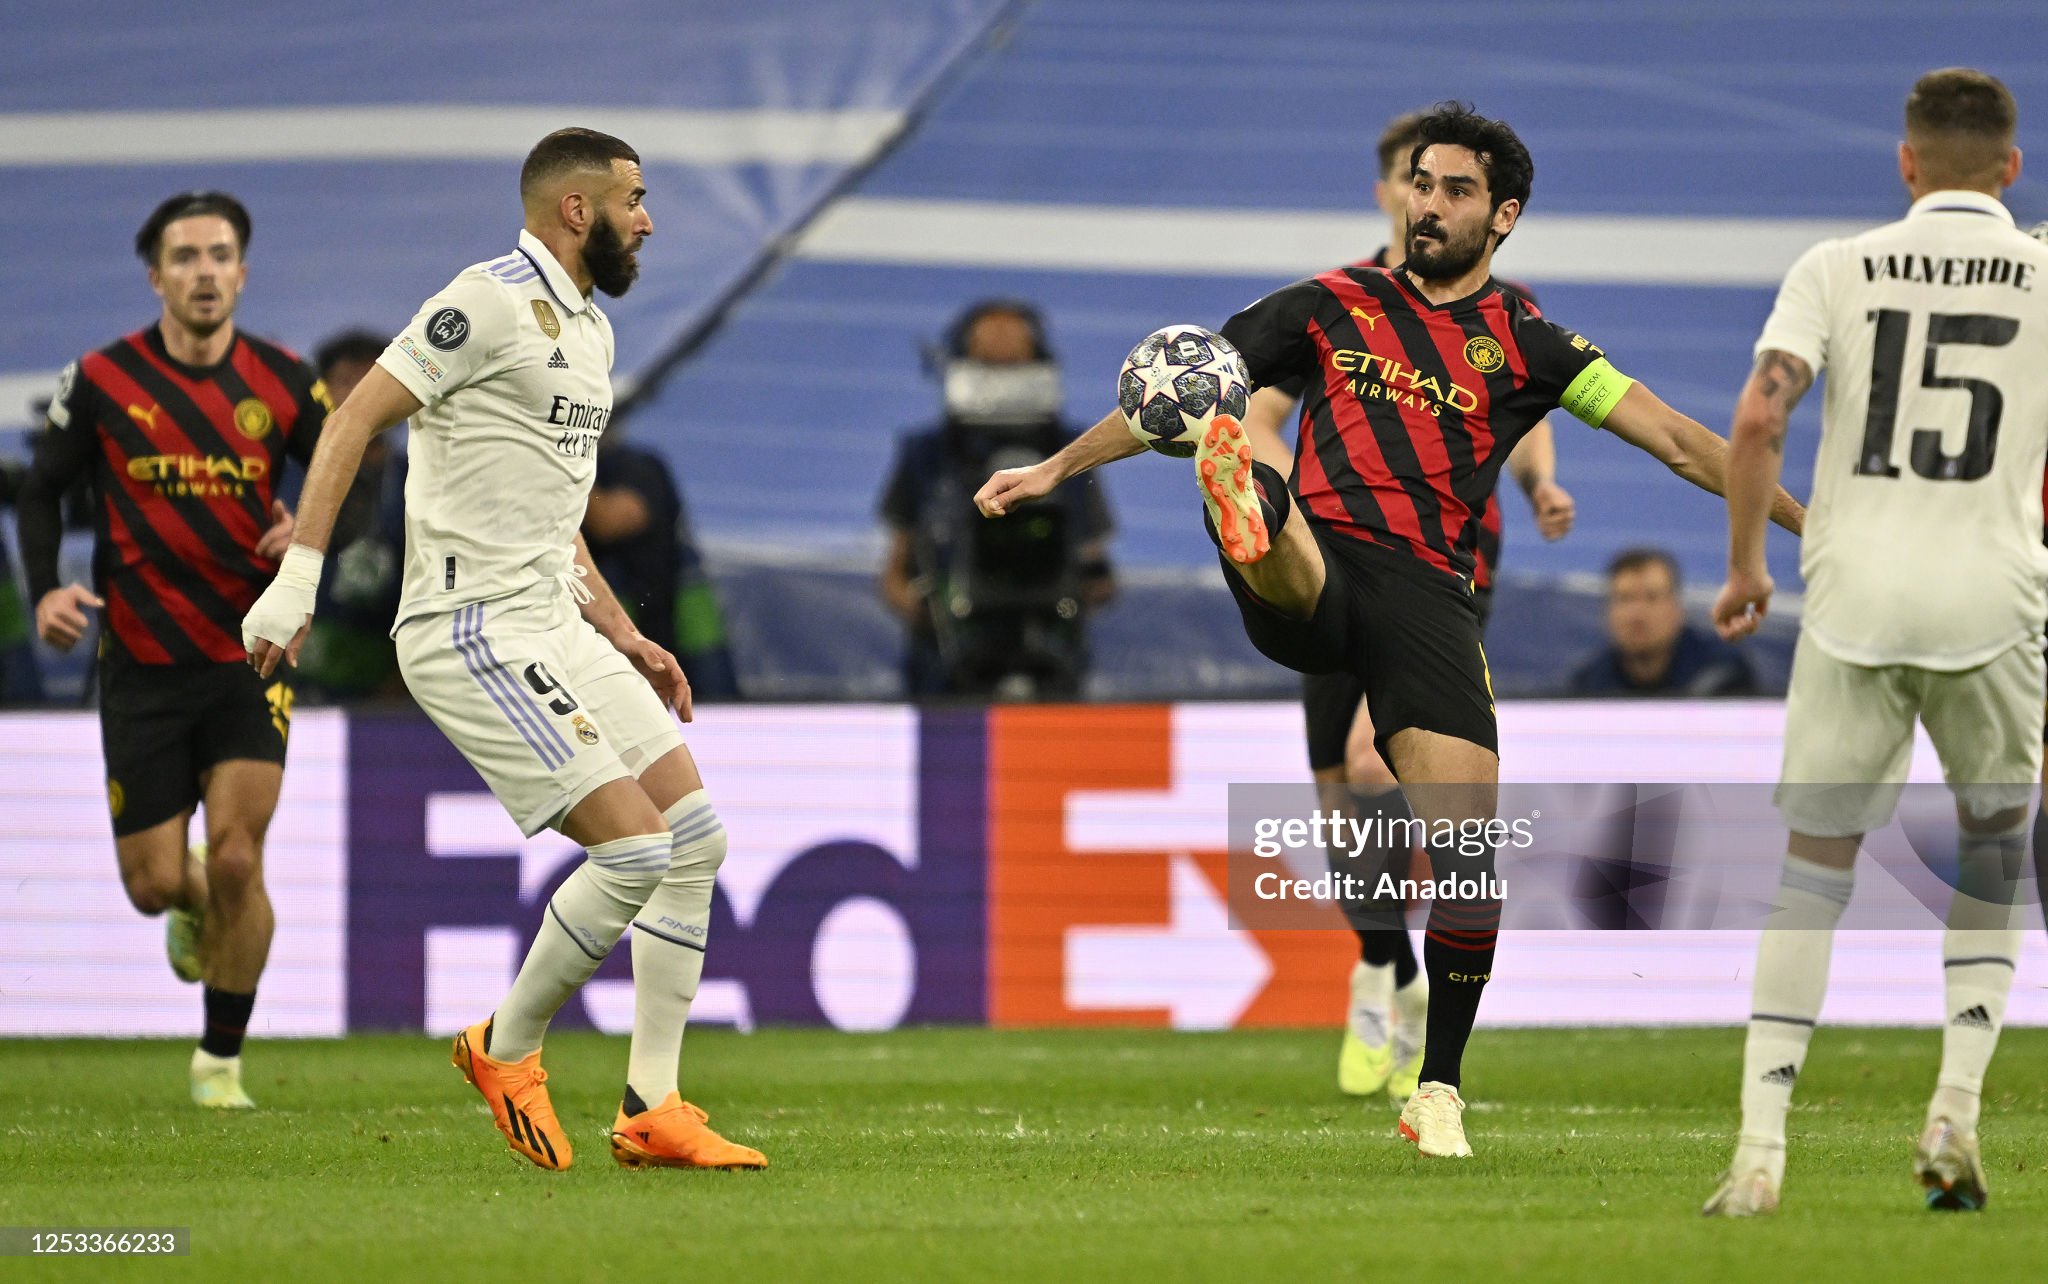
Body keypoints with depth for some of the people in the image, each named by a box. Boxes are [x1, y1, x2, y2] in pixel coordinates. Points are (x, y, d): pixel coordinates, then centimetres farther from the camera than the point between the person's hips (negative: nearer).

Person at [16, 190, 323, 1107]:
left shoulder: (282, 383, -1)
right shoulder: (101, 381, -4)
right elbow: (43, 489, 6)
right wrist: (46, 589, -10)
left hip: (252, 659, 0)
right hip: (144, 667, 0)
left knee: (235, 860, -14)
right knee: (155, 884, 0)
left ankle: (222, 1059, 3)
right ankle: (196, 912, 40)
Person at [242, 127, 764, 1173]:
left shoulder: (588, 328, 18)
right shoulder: (494, 302, -12)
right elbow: (353, 419, -15)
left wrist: (623, 637, 22)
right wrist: (298, 580, -21)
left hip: (552, 620, 10)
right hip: (474, 634, -10)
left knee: (696, 838, 4)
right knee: (634, 849, -15)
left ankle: (652, 1109, 9)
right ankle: (507, 1048, 6)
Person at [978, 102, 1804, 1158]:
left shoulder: (1522, 344, 15)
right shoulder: (1334, 308, 18)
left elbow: (1678, 442, 10)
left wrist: (1806, 521, 2)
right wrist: (1056, 469, 21)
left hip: (1427, 592, 0)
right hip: (1312, 570, 0)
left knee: (1467, 851, -11)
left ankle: (1438, 1092, 2)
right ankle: (1245, 512, -76)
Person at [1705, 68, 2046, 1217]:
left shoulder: (1838, 270, 5)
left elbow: (1760, 419, -6)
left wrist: (1745, 566, 5)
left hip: (1854, 599, 0)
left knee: (1813, 868, 7)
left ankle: (1762, 1147, -1)